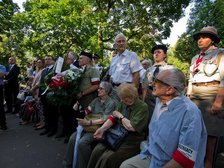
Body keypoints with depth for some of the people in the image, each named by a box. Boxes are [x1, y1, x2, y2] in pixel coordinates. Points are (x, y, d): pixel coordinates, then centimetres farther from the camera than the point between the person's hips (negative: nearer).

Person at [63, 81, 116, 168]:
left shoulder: (111, 103, -10)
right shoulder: (96, 100, 11)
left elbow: (104, 120, -17)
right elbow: (87, 110, 7)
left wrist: (88, 122, -24)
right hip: (90, 126, 6)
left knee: (82, 142, -25)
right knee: (72, 138, -14)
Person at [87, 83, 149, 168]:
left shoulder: (143, 107, -15)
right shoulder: (123, 103, 3)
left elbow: (132, 127, -19)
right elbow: (112, 118, 1)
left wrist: (120, 116, -8)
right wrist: (102, 129, -14)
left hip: (133, 141, -5)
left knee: (107, 158, -22)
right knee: (97, 150, -15)